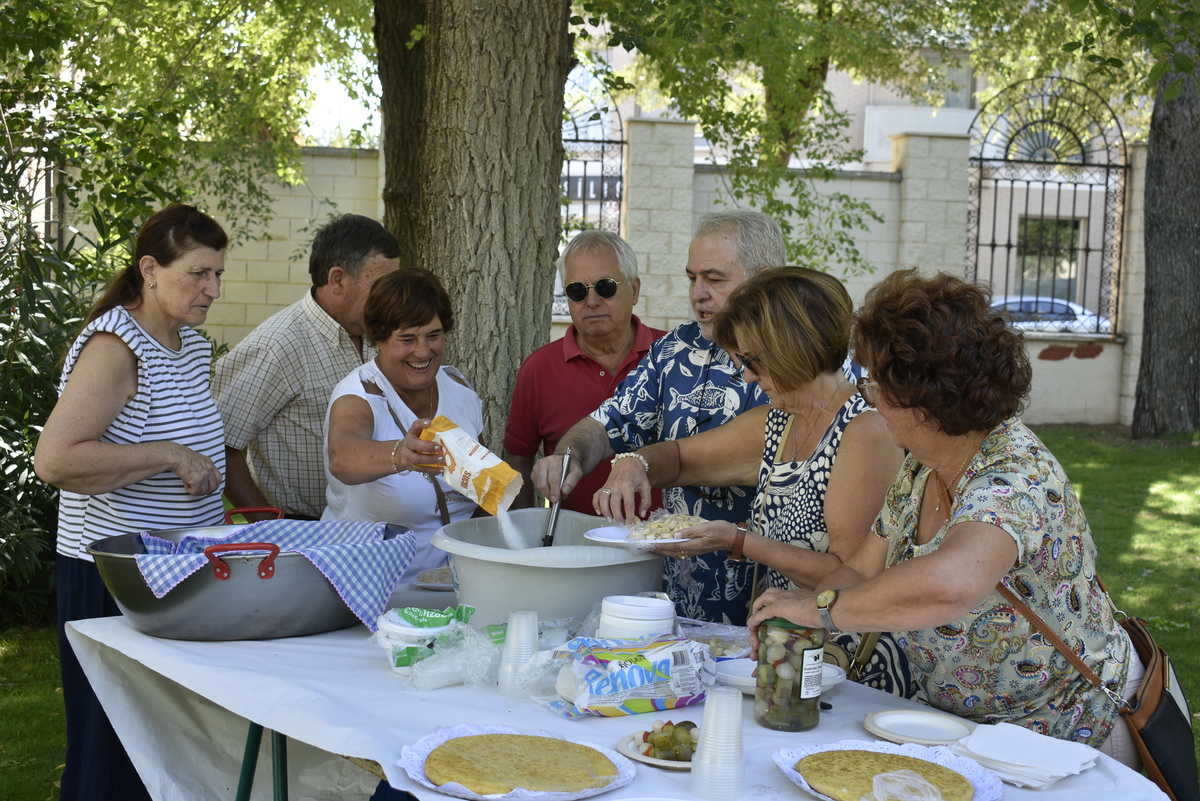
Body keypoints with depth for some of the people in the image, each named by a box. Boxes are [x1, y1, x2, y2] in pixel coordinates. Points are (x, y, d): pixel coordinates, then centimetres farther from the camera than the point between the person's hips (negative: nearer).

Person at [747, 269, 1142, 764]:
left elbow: (947, 583, -44)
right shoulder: (919, 471, 1)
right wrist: (793, 616, -12)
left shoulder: (1016, 474, -25)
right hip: (967, 725, 7)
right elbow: (862, 571, 7)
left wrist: (821, 607, -31)